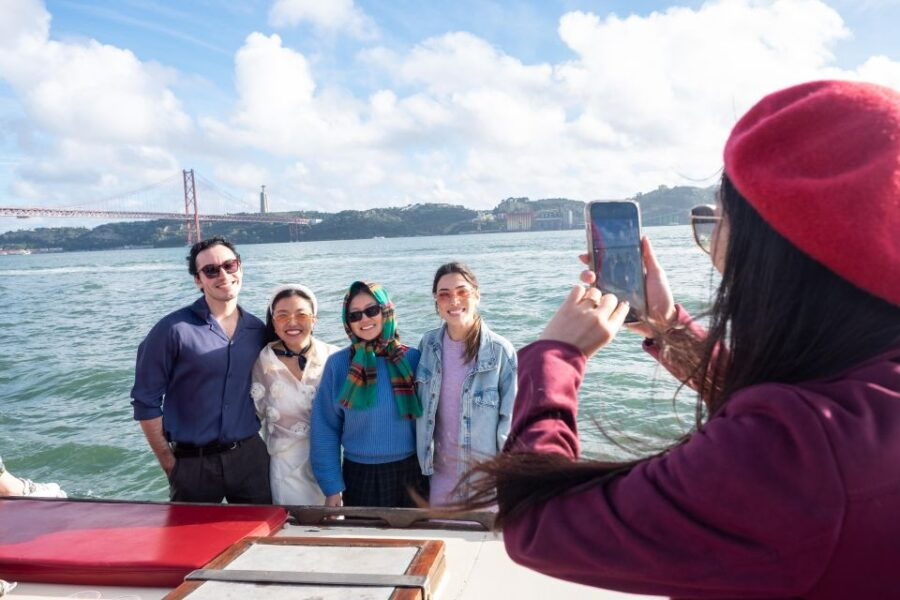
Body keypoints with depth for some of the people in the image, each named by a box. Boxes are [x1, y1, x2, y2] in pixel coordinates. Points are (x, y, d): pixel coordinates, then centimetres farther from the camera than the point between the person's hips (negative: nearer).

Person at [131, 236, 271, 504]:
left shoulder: (258, 331, 3)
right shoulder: (173, 329, -10)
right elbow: (146, 402, -7)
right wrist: (169, 463, -7)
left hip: (250, 457, 3)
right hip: (193, 463, -3)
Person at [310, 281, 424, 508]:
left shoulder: (412, 359, -3)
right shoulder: (338, 364, -4)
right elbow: (325, 428, -2)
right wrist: (332, 488, -5)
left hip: (409, 474, 1)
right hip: (358, 476, 0)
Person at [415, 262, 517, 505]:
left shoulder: (500, 350, -12)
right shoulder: (429, 345, -1)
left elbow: (511, 418, -8)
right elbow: (418, 406, 9)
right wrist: (423, 461, 9)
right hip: (440, 472, 3)